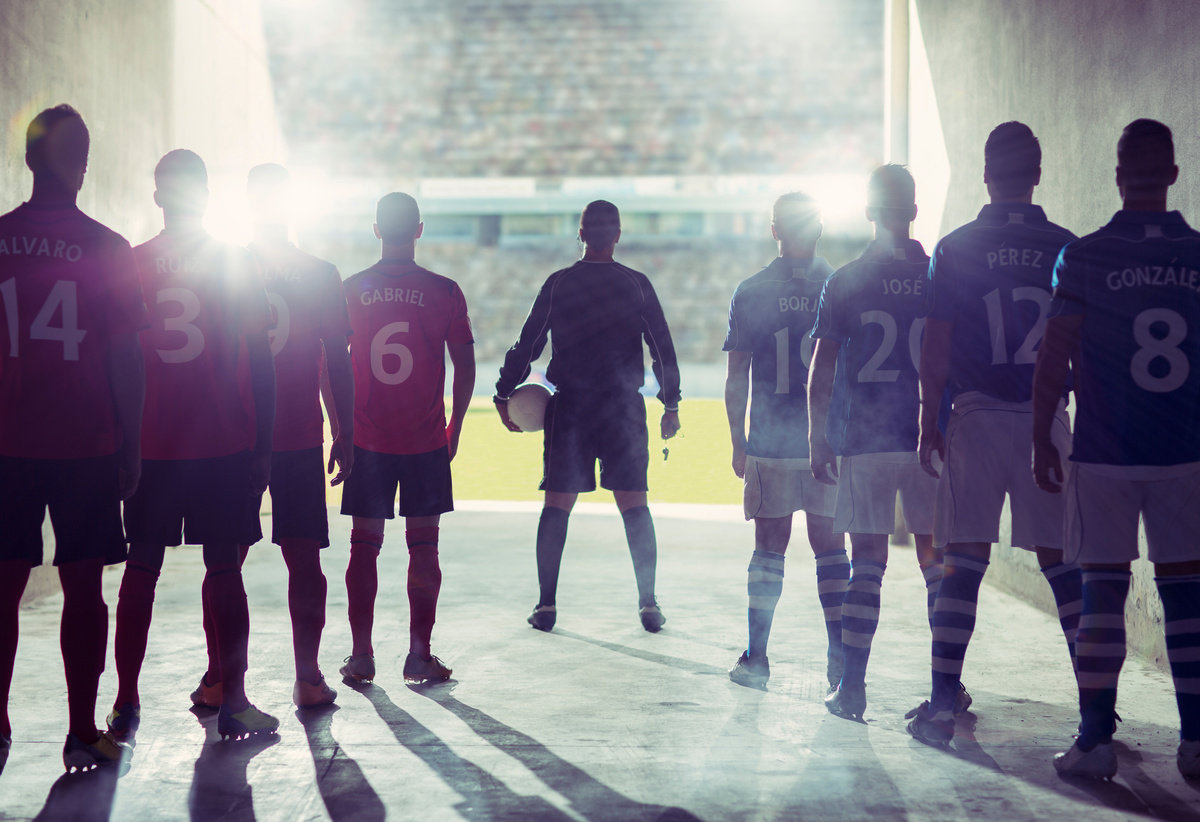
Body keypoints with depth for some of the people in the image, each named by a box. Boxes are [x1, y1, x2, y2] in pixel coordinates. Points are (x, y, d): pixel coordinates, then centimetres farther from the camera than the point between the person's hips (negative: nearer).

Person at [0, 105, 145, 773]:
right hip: (86, 445, -2)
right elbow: (127, 357, -3)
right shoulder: (108, 249, -4)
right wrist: (131, 447, 4)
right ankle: (84, 735, 10)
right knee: (83, 587, 5)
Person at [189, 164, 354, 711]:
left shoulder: (320, 274, 9)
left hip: (300, 439, 0)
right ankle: (217, 675, 12)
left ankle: (308, 674, 8)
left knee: (303, 557, 0)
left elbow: (338, 359, 10)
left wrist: (345, 434, 7)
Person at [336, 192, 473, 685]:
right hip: (426, 441, -1)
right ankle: (419, 656, 8)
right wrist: (455, 427, 10)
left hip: (366, 441, 1)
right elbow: (465, 367, -2)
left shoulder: (350, 290, 1)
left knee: (364, 547, 8)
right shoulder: (444, 291, -3)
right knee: (423, 547, 6)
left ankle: (361, 656, 10)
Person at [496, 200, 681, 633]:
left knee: (556, 507, 5)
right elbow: (663, 349, 3)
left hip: (569, 407, 0)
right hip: (625, 408, 0)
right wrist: (670, 405, 10)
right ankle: (648, 604, 5)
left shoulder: (557, 284, 0)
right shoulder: (637, 284, 2)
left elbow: (527, 344, 1)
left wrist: (504, 394, 11)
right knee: (634, 505, 6)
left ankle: (546, 604, 5)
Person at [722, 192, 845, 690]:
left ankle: (756, 658, 10)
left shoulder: (749, 293, 0)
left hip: (768, 443, 0)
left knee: (769, 548, 7)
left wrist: (738, 443, 6)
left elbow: (736, 378, 0)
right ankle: (839, 659, 8)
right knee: (829, 547, 8)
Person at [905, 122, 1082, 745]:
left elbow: (935, 350, -2)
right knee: (1062, 563, 8)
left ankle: (943, 705, -1)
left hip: (976, 418, -1)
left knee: (962, 563, 0)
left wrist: (928, 425, 4)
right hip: (1046, 420, 2)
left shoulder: (955, 248, 0)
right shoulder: (1066, 248, 4)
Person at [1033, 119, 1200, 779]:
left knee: (1102, 591, 3)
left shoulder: (1083, 256, -4)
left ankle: (1096, 740, 5)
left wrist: (1042, 439, 5)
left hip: (1103, 454, -2)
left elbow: (1054, 355, -4)